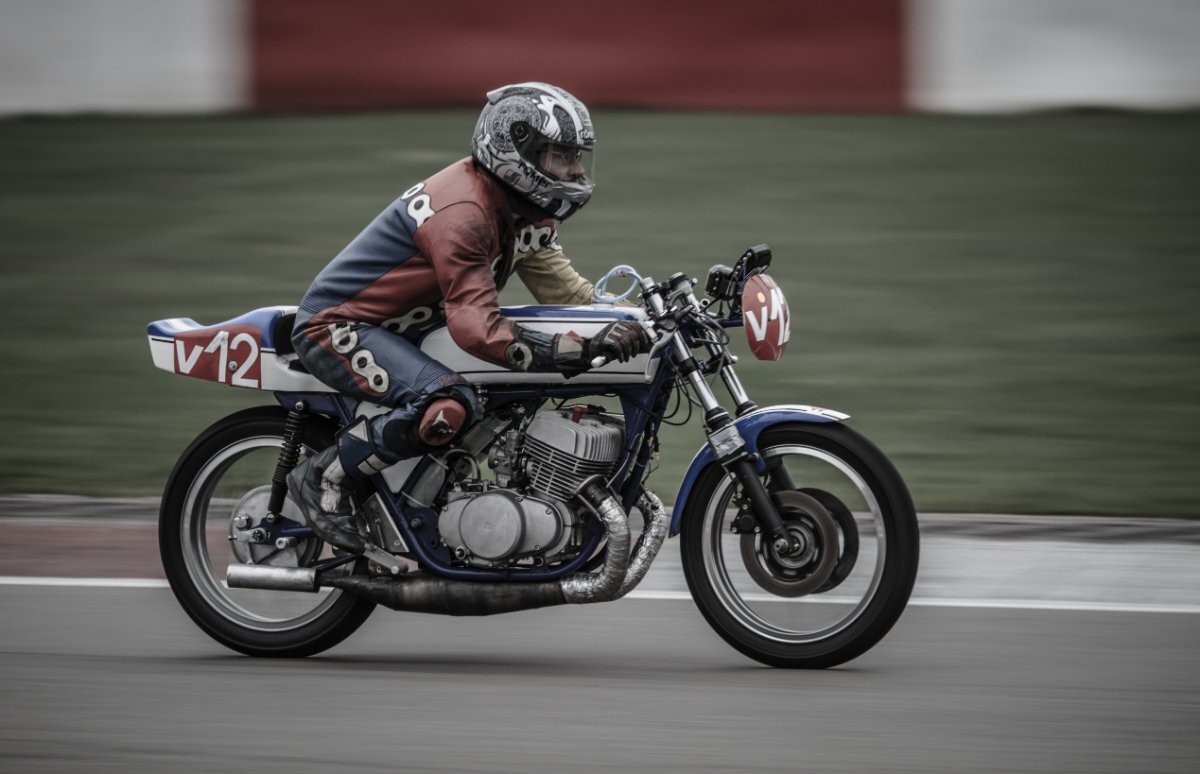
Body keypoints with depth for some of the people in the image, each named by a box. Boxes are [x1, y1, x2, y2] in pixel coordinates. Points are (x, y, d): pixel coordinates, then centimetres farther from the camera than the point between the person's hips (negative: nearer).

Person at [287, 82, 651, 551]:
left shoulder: (524, 210, 4)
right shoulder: (462, 212, -28)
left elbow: (562, 289, 5)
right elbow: (476, 328, -36)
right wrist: (581, 351, -43)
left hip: (402, 328, 10)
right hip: (338, 329, -10)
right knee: (448, 407, -34)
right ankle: (324, 477, -17)